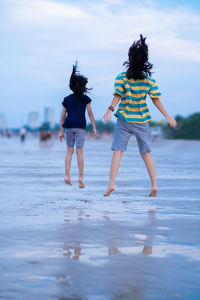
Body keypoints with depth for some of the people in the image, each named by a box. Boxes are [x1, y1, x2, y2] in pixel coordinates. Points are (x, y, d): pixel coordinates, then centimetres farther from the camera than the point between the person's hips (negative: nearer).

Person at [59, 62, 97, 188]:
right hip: (80, 126, -2)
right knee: (80, 151, -3)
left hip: (69, 126, 2)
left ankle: (67, 175, 0)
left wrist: (61, 131, 14)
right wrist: (94, 128, 2)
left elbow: (63, 116, 10)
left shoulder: (67, 99, 11)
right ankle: (80, 177, -12)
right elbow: (90, 114, 0)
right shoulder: (85, 98, 4)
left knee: (69, 150, 10)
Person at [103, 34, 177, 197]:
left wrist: (109, 111, -24)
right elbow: (156, 100, -1)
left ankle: (111, 184, -11)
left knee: (117, 152, -1)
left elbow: (117, 97, -17)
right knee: (146, 153, 11)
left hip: (124, 120, -2)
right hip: (142, 120, 2)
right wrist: (168, 116, 5)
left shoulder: (122, 78, -6)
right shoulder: (149, 80, -2)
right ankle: (154, 185, 6)